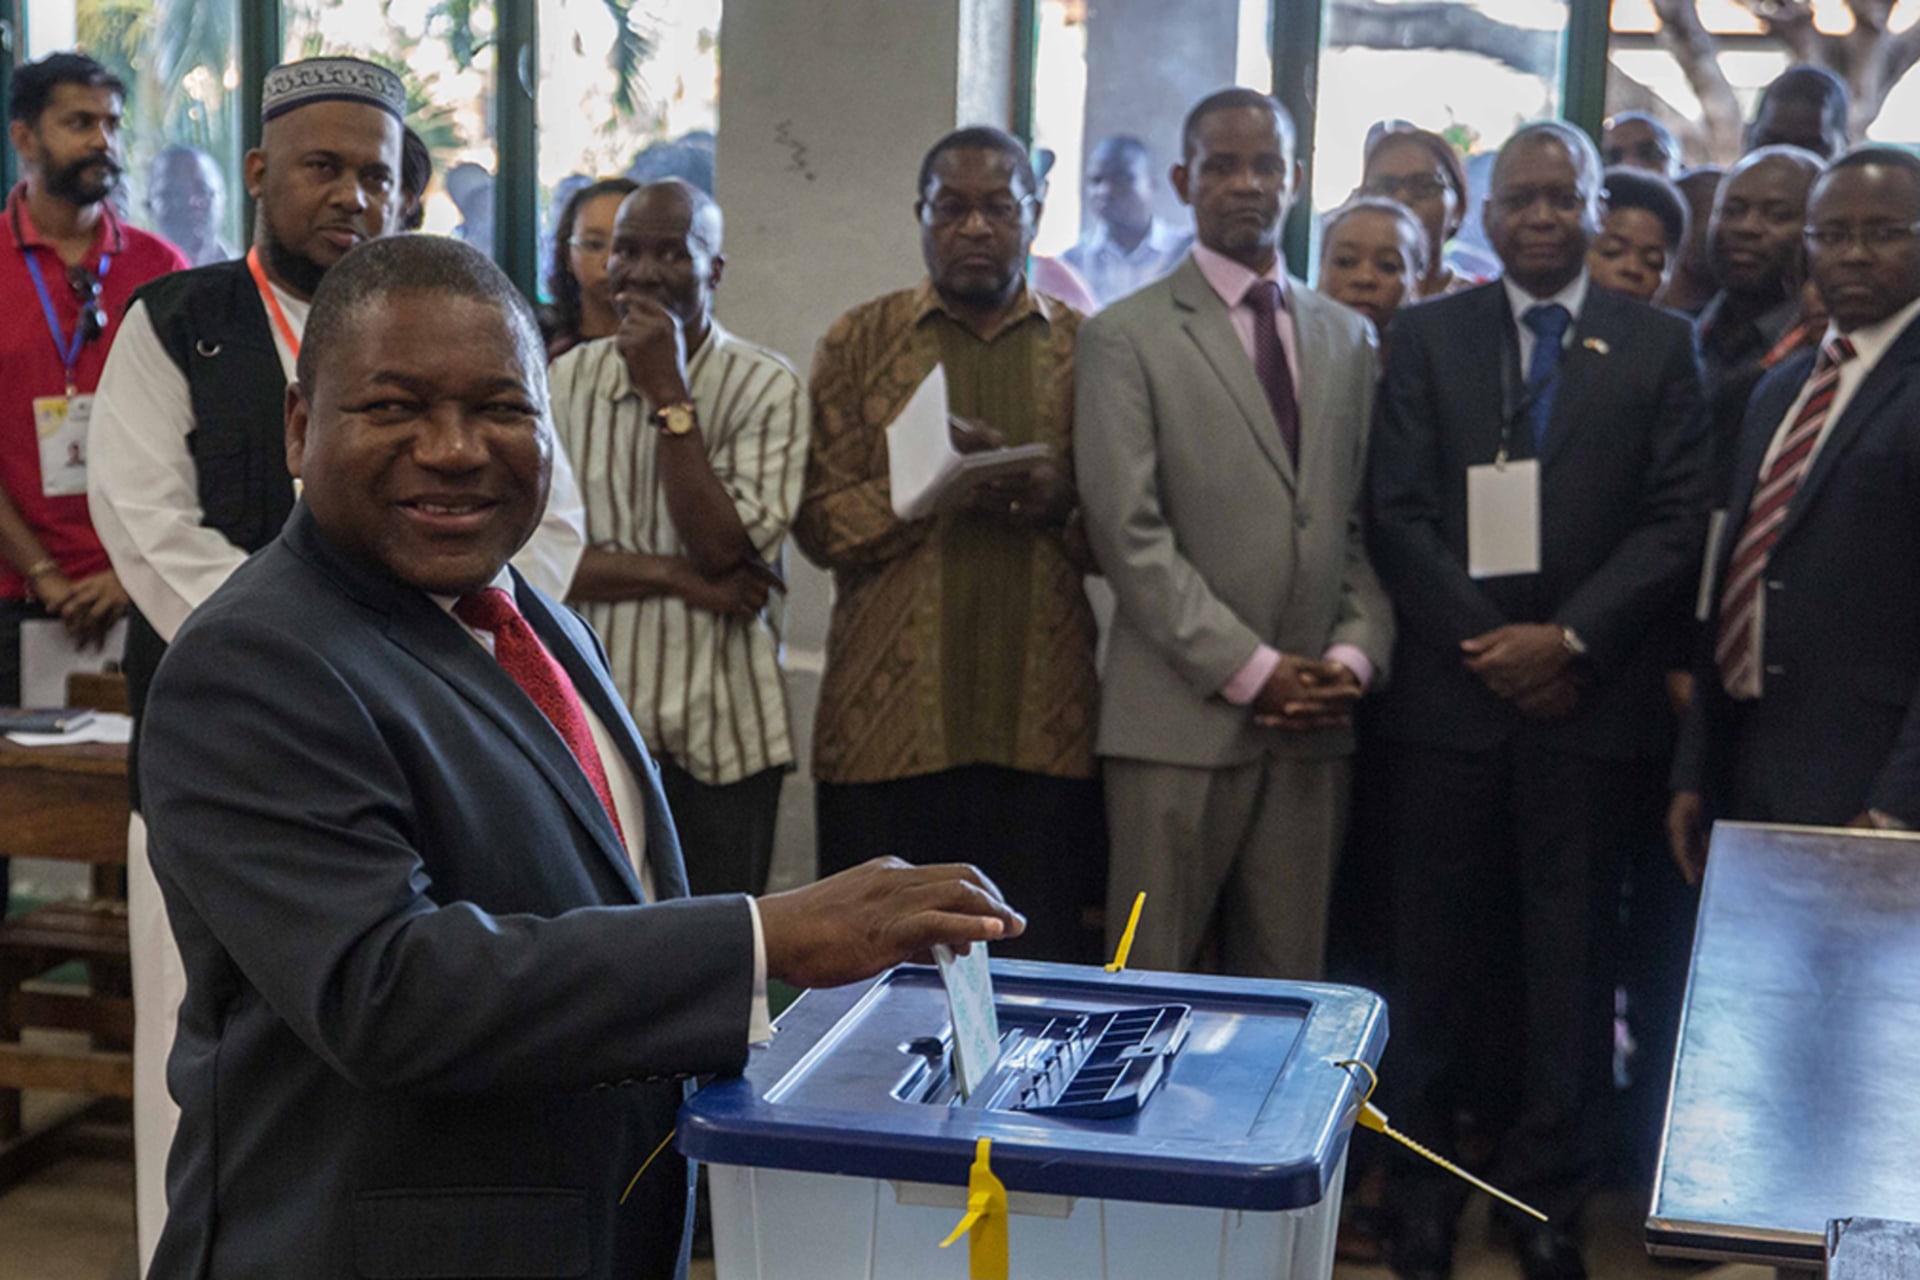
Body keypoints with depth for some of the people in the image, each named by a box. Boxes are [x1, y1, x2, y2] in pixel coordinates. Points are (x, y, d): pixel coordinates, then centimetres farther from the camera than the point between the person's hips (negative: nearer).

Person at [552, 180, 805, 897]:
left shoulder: (768, 390, -4)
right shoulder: (566, 381, 4)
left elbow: (722, 548, -15)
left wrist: (669, 397, -15)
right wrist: (675, 576, -12)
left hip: (721, 735, -1)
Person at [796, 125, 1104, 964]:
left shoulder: (1087, 349, 11)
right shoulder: (859, 343, 10)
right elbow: (820, 522, 2)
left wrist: (1063, 507, -12)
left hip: (1044, 728, 1)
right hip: (888, 724, 0)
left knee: (1041, 966, 0)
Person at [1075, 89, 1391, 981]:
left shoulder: (1348, 339, 17)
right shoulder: (1127, 337, 0)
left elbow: (1370, 523, 15)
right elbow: (1128, 532, -8)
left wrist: (1356, 653, -2)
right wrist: (1251, 669, -11)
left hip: (1313, 720, 4)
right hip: (1179, 719, -4)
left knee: (1287, 987, 7)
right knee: (1152, 982, -1)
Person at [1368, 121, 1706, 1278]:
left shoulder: (1659, 345, 6)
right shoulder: (1428, 337, 7)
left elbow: (1676, 522, -1)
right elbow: (1401, 512, 0)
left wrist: (1570, 639, -12)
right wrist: (1485, 640, -10)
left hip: (1595, 699, 0)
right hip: (1451, 693, 0)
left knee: (1573, 958, 5)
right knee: (1438, 955, 7)